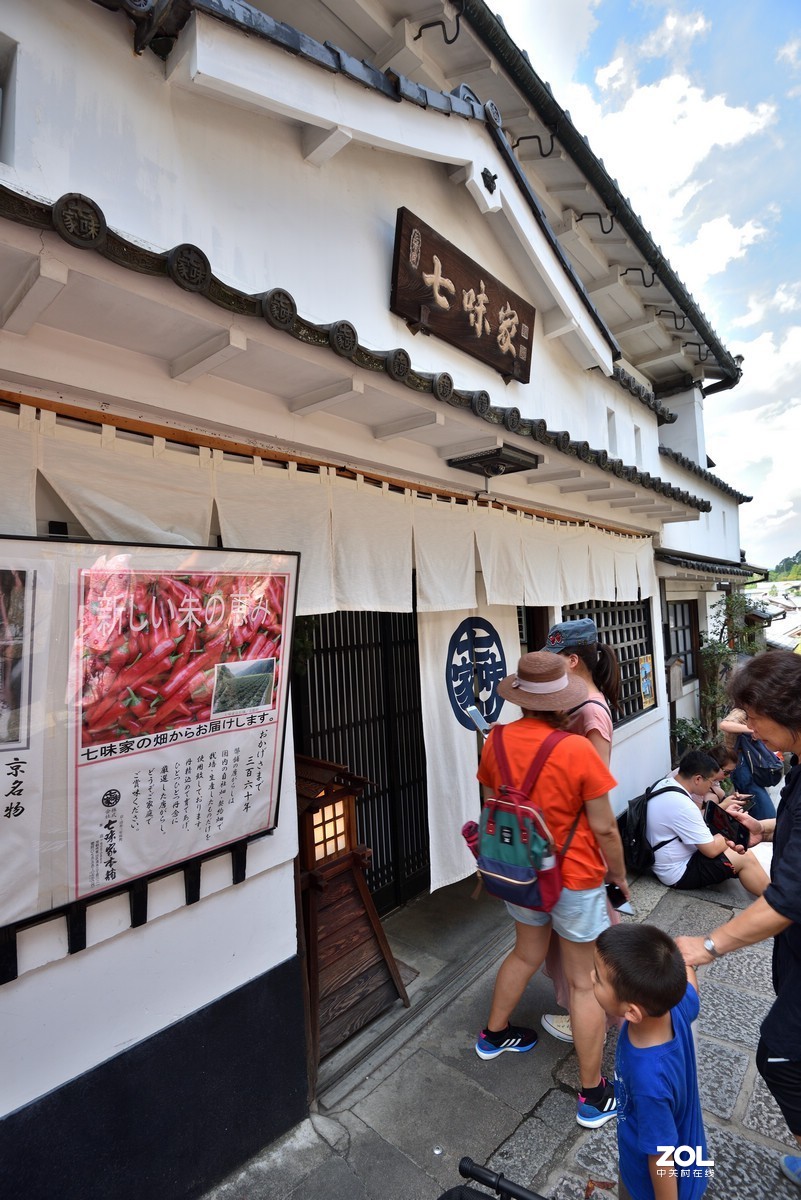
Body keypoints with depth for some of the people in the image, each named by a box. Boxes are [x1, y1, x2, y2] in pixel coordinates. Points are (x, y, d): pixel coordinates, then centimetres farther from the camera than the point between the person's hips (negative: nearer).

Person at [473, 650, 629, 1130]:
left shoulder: (497, 740, -13)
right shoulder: (578, 750, -26)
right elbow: (604, 828, -16)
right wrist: (620, 875, 3)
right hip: (576, 879, -5)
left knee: (526, 954, 30)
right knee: (587, 983, 16)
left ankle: (494, 1033, 51)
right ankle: (593, 1094, 34)